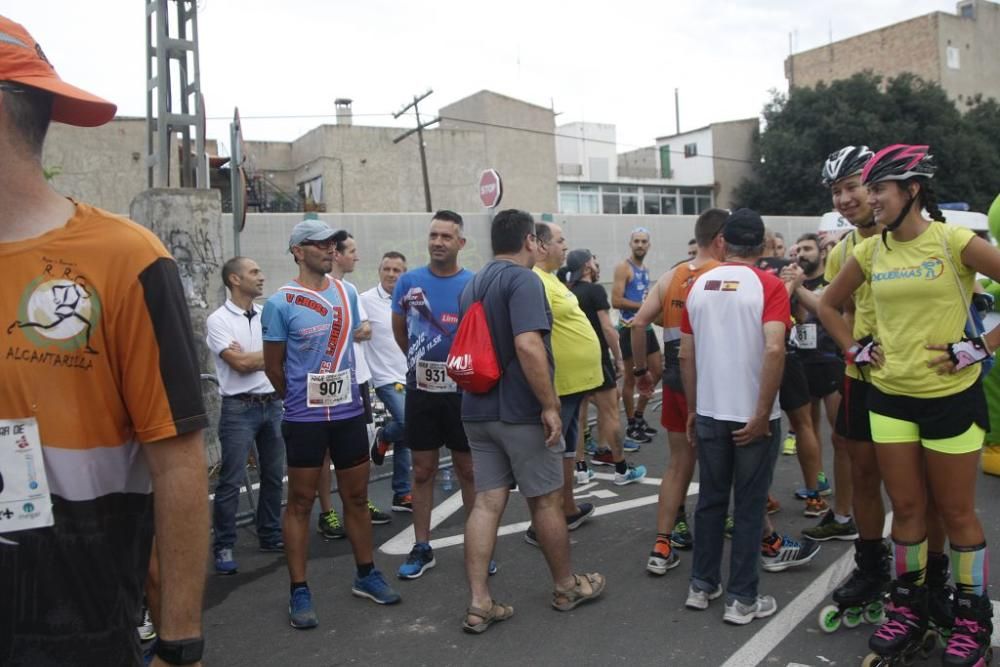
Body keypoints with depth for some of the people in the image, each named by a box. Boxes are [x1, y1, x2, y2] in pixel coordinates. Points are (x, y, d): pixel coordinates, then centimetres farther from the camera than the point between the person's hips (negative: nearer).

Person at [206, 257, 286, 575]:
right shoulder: (218, 320, -6)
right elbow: (240, 363, -14)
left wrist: (250, 355, -9)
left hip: (273, 404, 5)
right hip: (240, 408, -5)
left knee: (273, 476, 12)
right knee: (231, 480, -1)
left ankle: (270, 536, 26)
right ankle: (223, 546, 10)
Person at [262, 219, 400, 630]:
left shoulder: (348, 294, 6)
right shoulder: (281, 303, -9)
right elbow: (273, 367, -2)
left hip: (350, 412, 5)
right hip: (305, 418, -5)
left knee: (357, 496, 13)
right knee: (301, 502, 4)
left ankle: (366, 575, 28)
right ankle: (299, 591, 15)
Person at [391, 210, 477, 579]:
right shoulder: (408, 282, -1)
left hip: (463, 391, -1)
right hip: (421, 391, 2)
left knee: (469, 469, 9)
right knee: (423, 470, 10)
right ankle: (422, 548, 22)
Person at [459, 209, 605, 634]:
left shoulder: (472, 286, 12)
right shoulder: (523, 280, -15)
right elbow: (528, 346, -26)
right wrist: (550, 405, -22)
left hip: (478, 410, 7)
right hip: (521, 412, -7)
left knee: (487, 502, 7)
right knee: (546, 500, 8)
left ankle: (479, 603, 6)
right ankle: (566, 587, 25)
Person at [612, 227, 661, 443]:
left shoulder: (646, 270, 15)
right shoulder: (623, 268, -11)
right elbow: (616, 301, -20)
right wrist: (644, 306, -18)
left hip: (646, 327, 9)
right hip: (630, 329, -8)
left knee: (657, 371, 11)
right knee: (631, 377, 0)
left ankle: (639, 416, 25)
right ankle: (632, 425, 10)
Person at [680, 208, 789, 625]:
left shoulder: (698, 285, 5)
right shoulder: (769, 285, -9)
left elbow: (686, 356, 6)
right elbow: (774, 350, -22)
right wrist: (762, 414, -17)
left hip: (710, 413, 4)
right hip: (752, 415, -4)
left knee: (710, 499, 16)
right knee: (749, 506, 7)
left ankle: (701, 586, 26)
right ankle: (741, 599, 15)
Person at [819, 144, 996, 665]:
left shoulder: (955, 242, -11)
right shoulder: (870, 252, 3)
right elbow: (828, 305, 16)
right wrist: (855, 350, 6)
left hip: (951, 397, -4)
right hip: (890, 397, 4)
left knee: (956, 511, 7)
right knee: (906, 507, 12)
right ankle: (908, 606, 27)